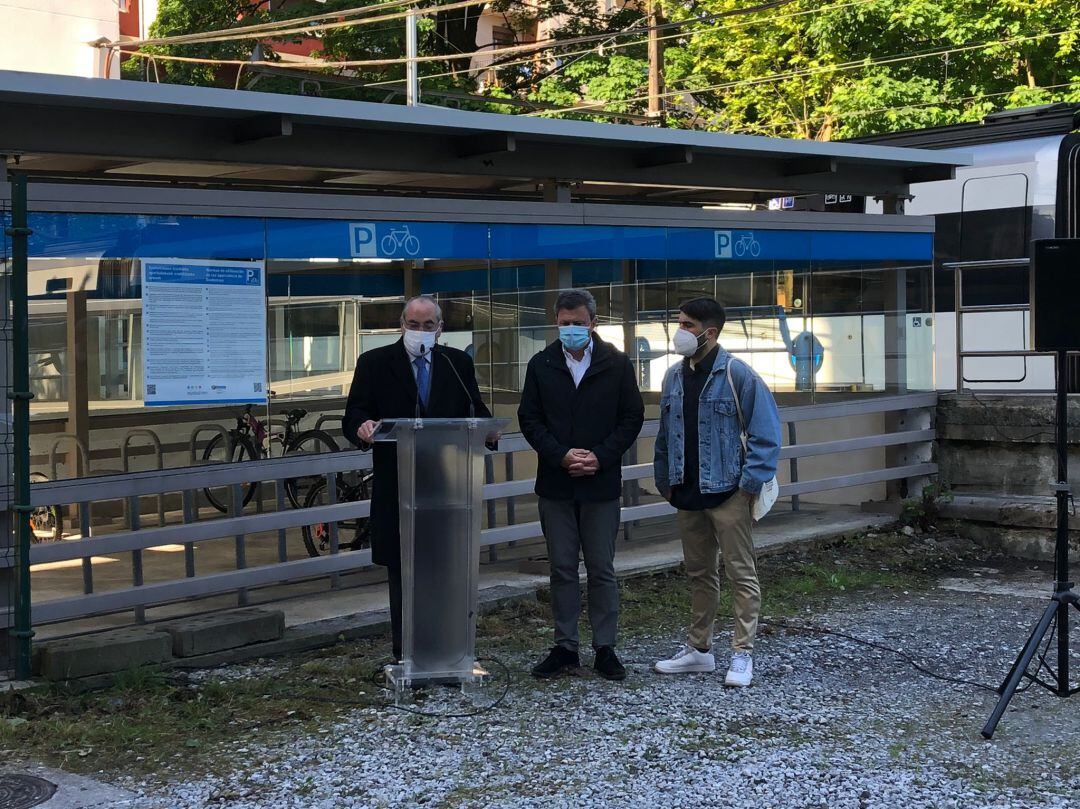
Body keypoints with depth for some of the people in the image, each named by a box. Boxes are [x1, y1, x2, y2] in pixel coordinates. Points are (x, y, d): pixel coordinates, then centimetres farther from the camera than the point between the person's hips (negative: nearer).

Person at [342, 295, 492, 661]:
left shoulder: (458, 363, 9)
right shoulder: (375, 363, 3)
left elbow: (476, 411, 9)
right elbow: (352, 418, -2)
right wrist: (363, 428, -26)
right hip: (397, 489, -1)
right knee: (402, 573, 4)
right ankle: (405, 656, 10)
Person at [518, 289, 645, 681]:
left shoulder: (617, 364, 0)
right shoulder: (541, 365, 4)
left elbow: (632, 417, 0)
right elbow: (529, 420, 3)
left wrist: (600, 457, -11)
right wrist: (562, 455, -11)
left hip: (601, 483, -1)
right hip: (556, 483, 2)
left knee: (602, 570, 5)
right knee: (562, 569, 7)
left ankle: (605, 648, 13)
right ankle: (565, 646, 15)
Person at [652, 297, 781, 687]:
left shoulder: (738, 375, -12)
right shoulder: (674, 376, 8)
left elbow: (765, 432, -13)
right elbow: (665, 434, 15)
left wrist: (750, 483, -16)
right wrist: (665, 481, 11)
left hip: (728, 494, -7)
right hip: (687, 495, 7)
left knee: (741, 573, 0)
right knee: (699, 574, 16)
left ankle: (742, 654, 4)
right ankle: (699, 648, 26)